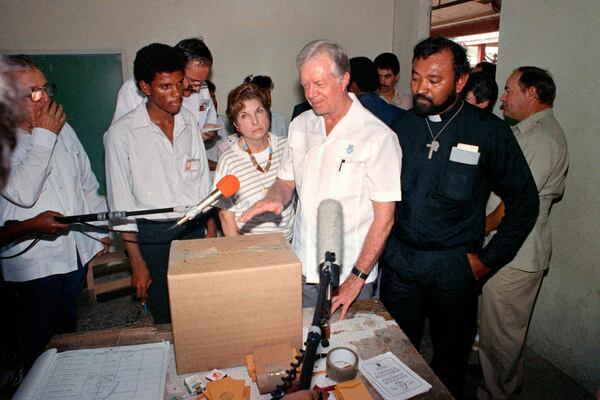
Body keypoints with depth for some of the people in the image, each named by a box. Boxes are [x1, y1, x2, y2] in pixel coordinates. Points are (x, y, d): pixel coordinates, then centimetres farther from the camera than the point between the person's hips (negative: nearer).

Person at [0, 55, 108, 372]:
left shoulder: (62, 130, 6)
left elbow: (88, 186, 12)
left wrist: (100, 232, 9)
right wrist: (43, 137, -20)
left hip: (78, 253, 5)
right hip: (33, 263, -5)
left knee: (69, 333, 23)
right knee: (38, 345, 11)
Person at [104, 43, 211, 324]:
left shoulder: (189, 122, 4)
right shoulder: (122, 133, -10)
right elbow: (120, 203, -7)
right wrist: (137, 263, -7)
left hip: (194, 228, 4)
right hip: (152, 235, -3)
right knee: (166, 321, 9)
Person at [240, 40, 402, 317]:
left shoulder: (378, 136, -13)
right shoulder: (300, 125, 4)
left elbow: (384, 217, -12)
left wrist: (356, 278, -14)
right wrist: (275, 198, -11)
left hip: (350, 273, -4)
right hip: (302, 266, 5)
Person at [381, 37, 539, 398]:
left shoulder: (489, 131, -8)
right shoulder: (403, 126, 2)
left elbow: (524, 202, -2)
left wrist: (488, 260, -4)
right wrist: (386, 242, 3)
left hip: (453, 264, -2)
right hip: (399, 257, 3)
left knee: (451, 355, 16)